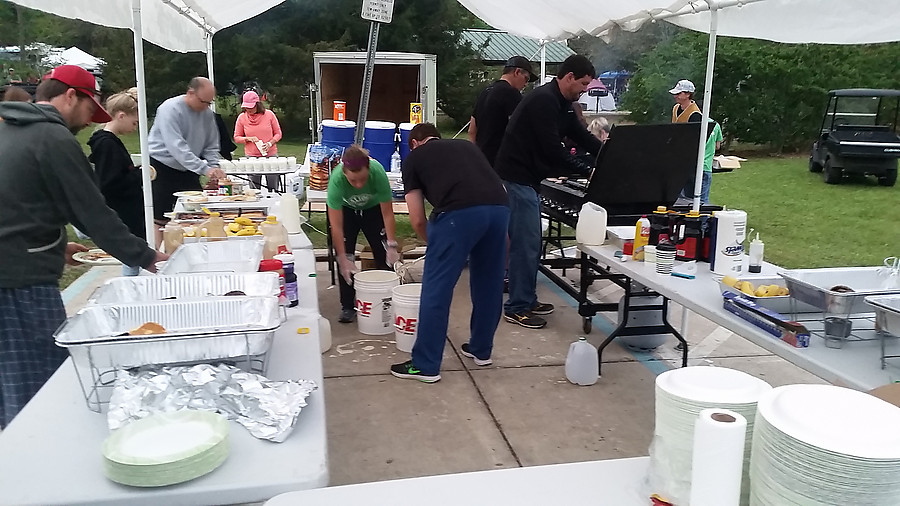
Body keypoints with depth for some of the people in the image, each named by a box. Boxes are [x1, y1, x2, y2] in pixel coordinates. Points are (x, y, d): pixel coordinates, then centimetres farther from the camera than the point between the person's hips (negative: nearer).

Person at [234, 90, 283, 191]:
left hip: (271, 155, 0)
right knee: (254, 189, -1)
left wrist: (270, 143, -11)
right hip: (251, 156, 0)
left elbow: (278, 133, 7)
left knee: (273, 188, 3)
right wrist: (248, 139, -10)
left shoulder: (269, 114, 1)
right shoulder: (242, 117, 3)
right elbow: (237, 138, 9)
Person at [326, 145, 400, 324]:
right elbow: (336, 225, -34)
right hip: (346, 209, 0)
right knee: (344, 256, -9)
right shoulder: (336, 179, -39)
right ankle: (348, 307, 4)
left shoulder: (377, 172, -39)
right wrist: (343, 259, -34)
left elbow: (387, 213, -27)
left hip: (373, 208, 1)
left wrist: (392, 245, -28)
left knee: (384, 255, -5)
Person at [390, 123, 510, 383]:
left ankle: (425, 365, 14)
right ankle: (481, 350, 36)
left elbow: (418, 220, 17)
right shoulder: (467, 146, 34)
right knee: (489, 284, 21)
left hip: (459, 213, -5)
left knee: (436, 289, 7)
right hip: (499, 207, 6)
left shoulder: (413, 158, 21)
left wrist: (436, 244, 35)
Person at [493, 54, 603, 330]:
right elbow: (552, 149, -22)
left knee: (531, 242, 15)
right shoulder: (544, 100, -18)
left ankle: (527, 299, 25)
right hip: (516, 179, -10)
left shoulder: (562, 104, 13)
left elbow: (583, 137, 14)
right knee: (525, 243, -6)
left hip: (528, 179, 11)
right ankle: (517, 308, 3)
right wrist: (587, 172, -15)